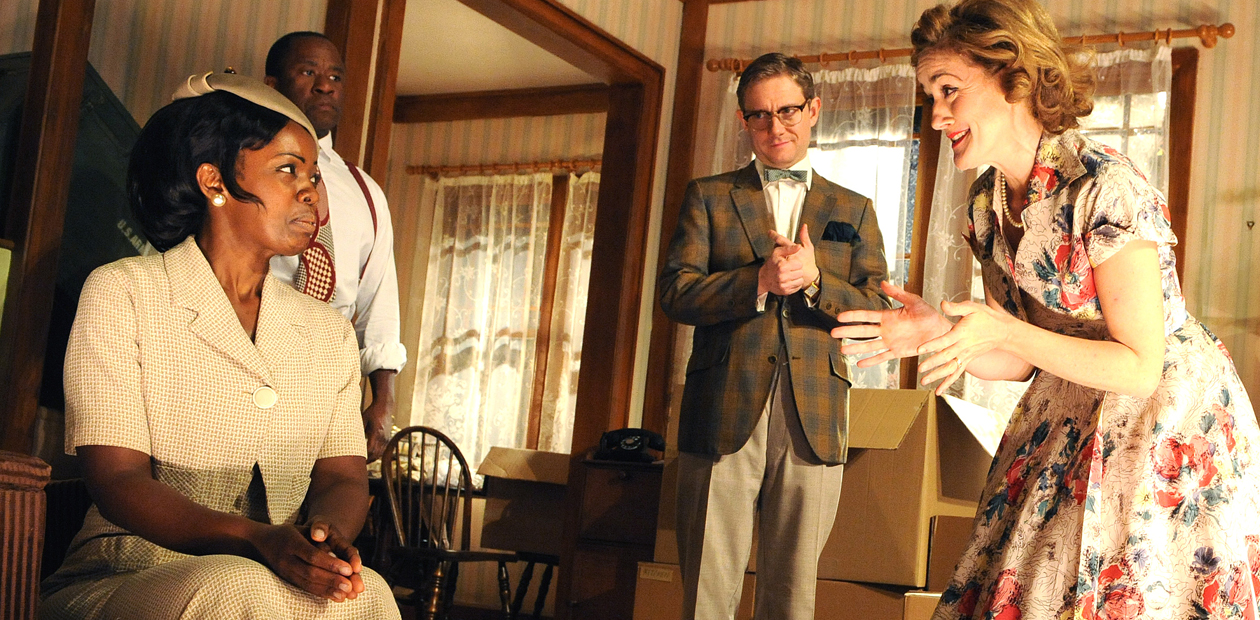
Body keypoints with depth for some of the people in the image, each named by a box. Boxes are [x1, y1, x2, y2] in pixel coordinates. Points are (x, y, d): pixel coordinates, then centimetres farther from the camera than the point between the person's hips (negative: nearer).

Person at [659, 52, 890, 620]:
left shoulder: (854, 211, 16)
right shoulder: (708, 196, 13)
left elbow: (878, 316, 7)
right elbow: (675, 292, 1)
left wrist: (814, 279, -11)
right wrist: (760, 281, -13)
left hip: (813, 424, 1)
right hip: (724, 418, -1)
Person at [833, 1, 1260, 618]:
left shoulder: (1106, 188, -22)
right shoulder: (987, 202, 1)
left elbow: (1140, 367, -21)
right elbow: (1024, 362, 5)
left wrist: (1005, 331, -29)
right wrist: (938, 333, -13)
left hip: (1171, 417, -6)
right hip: (1072, 417, 7)